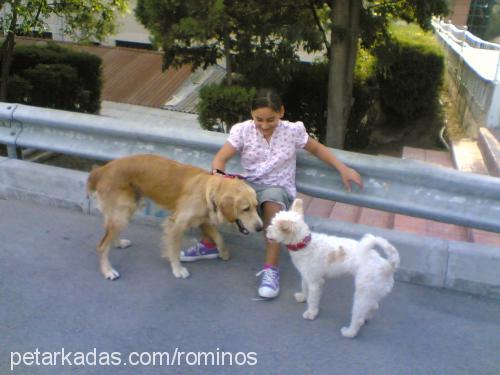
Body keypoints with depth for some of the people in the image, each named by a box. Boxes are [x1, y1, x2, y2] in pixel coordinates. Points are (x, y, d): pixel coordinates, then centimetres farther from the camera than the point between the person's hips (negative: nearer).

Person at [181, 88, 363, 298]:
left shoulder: (293, 131, -5)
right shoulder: (242, 130, -5)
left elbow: (317, 149, 9)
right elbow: (220, 158, -9)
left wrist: (343, 169, 2)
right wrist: (218, 174, -32)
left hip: (279, 188, -2)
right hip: (249, 185, 2)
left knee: (272, 199, -39)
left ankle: (271, 268, -30)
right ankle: (208, 245, 0)